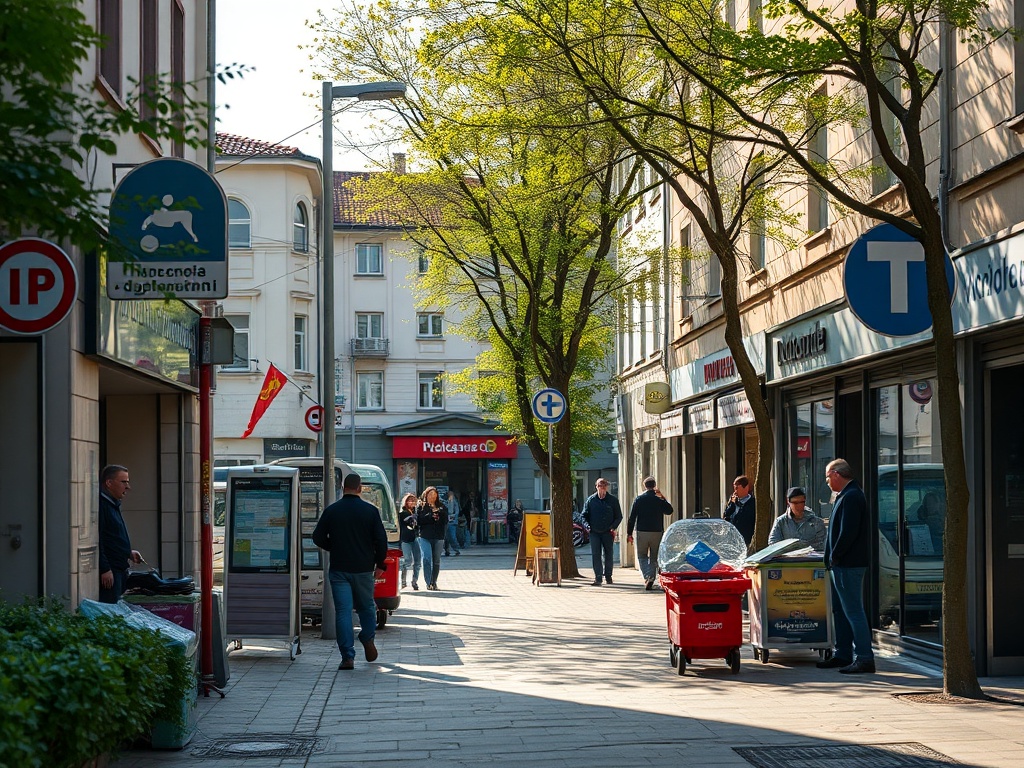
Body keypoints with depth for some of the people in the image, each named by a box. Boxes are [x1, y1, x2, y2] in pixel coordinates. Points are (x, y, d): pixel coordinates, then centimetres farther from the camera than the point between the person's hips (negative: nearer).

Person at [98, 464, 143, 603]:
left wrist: (129, 553, 18)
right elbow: (97, 540, -20)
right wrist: (105, 569, -22)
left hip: (120, 569, 11)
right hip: (108, 572, -11)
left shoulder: (113, 504, 20)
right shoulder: (100, 504, -13)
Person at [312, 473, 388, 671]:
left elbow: (318, 538, 3)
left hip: (339, 569, 0)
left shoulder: (331, 511, -2)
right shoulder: (370, 511, -4)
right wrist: (380, 564, 8)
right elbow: (381, 539, -4)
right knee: (366, 606, 22)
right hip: (363, 569, 0)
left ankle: (348, 657, -6)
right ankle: (367, 638, 5)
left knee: (343, 611, -1)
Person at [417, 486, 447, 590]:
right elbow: (418, 520, -5)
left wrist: (439, 513, -11)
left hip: (438, 537, 3)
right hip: (425, 537, -3)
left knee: (436, 560, 5)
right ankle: (428, 583, -11)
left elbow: (446, 521, 5)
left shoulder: (441, 507, 13)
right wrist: (430, 516, -13)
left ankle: (434, 582, 14)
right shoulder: (420, 506, 7)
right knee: (427, 558, -13)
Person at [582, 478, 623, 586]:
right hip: (594, 532, 0)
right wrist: (587, 525, -8)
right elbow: (584, 515, 10)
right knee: (596, 555, -6)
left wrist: (613, 527, -9)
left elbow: (619, 516, 7)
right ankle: (598, 578, -6)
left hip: (607, 532, 0)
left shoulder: (613, 500, 1)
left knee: (608, 555, 8)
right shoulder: (590, 500, 3)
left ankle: (608, 576, 21)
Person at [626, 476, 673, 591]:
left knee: (642, 556, 10)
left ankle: (647, 577, -12)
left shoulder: (639, 499, -1)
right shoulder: (659, 500, -3)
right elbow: (669, 511, 12)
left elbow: (632, 517, -2)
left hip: (642, 532, 0)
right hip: (657, 533, 1)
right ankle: (651, 580, 7)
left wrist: (629, 533, 1)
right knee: (654, 558, 12)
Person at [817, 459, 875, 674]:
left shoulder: (851, 497, -17)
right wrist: (833, 556, 15)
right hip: (842, 565, 11)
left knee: (853, 611, -9)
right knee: (840, 610, 17)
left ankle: (865, 658, -9)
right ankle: (843, 654, 24)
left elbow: (848, 533, -24)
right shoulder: (846, 496, 17)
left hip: (847, 565, -11)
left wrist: (834, 556, -15)